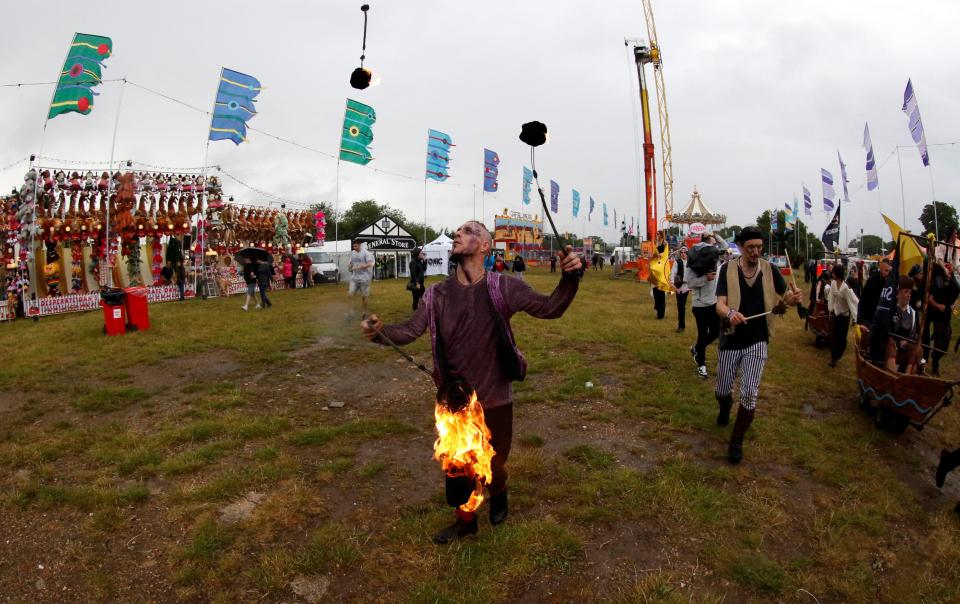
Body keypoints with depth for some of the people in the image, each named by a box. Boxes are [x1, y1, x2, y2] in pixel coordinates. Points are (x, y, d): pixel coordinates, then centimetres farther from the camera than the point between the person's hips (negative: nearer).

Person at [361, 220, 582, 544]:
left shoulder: (502, 288, -14)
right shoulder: (437, 294, -6)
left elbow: (550, 308, -17)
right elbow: (411, 329, -10)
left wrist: (569, 279, -35)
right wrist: (381, 330, -31)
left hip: (494, 399, -2)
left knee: (493, 465, 17)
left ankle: (498, 493, 55)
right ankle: (465, 519, 47)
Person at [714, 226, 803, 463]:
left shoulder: (769, 270, -2)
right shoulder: (728, 269, -8)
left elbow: (784, 299, 2)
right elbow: (720, 304, -15)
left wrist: (792, 298, -23)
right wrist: (730, 313, -39)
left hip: (757, 342, 0)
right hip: (730, 340, 0)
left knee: (750, 394, -5)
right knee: (722, 390, 14)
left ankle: (737, 441, 13)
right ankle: (726, 407, 50)